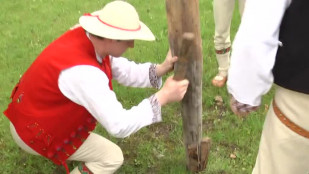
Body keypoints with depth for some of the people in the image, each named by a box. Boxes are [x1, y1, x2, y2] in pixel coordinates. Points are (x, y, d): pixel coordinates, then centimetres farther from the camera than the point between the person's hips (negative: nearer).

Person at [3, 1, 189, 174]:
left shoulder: (87, 37, -13)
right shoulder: (82, 72, -39)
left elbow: (124, 71, -1)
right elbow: (120, 125, -35)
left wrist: (161, 69, -16)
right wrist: (163, 97, -30)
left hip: (32, 109, 8)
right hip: (33, 131, -8)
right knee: (112, 157, -4)